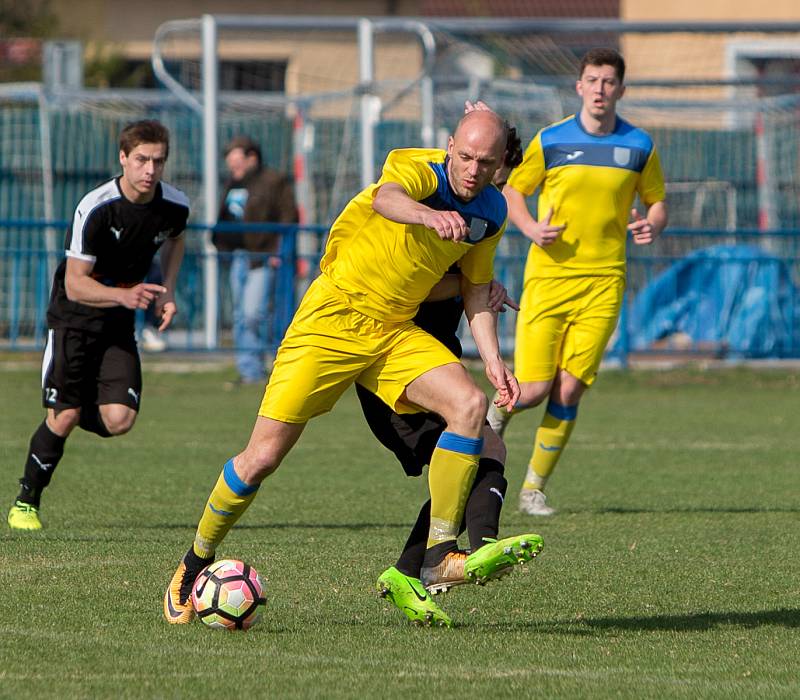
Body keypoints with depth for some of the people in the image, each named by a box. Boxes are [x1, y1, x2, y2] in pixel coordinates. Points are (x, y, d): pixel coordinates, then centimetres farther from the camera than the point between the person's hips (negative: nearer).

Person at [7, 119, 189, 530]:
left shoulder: (175, 205, -8)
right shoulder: (96, 208, -23)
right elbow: (75, 284, -22)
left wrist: (167, 292, 4)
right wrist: (123, 295, -39)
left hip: (119, 325, 4)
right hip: (73, 316, -4)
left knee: (119, 420, -13)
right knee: (62, 419, -10)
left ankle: (78, 411, 23)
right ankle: (26, 501, 12)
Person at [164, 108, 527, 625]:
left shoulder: (492, 212, 4)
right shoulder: (418, 168, -18)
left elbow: (476, 291, 17)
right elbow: (385, 198, -43)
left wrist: (494, 361, 4)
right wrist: (429, 214, -64)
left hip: (396, 332, 6)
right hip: (333, 319, -6)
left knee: (470, 405, -20)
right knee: (264, 456, -7)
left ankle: (438, 556, -16)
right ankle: (197, 561, 16)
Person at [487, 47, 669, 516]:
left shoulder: (640, 146, 5)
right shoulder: (550, 141, 0)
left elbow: (657, 203, 15)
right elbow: (512, 192, 10)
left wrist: (653, 226, -8)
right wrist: (531, 227, -10)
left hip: (604, 280, 1)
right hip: (549, 276, -1)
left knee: (569, 393, -5)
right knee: (534, 390, -8)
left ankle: (535, 488, 11)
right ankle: (497, 412, 29)